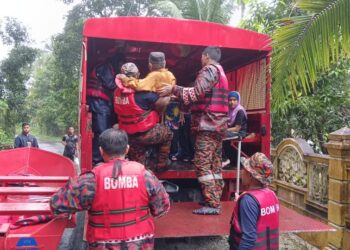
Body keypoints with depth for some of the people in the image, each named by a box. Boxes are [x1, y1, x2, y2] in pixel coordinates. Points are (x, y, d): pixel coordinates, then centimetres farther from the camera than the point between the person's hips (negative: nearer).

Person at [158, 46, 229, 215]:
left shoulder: (209, 70, -7)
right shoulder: (220, 72, 24)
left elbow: (197, 93, -19)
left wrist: (173, 89, -12)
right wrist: (179, 99, 21)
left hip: (208, 124, -10)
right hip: (217, 124, 10)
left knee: (202, 164, -9)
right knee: (214, 164, 10)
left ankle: (212, 205, -7)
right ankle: (215, 200, 16)